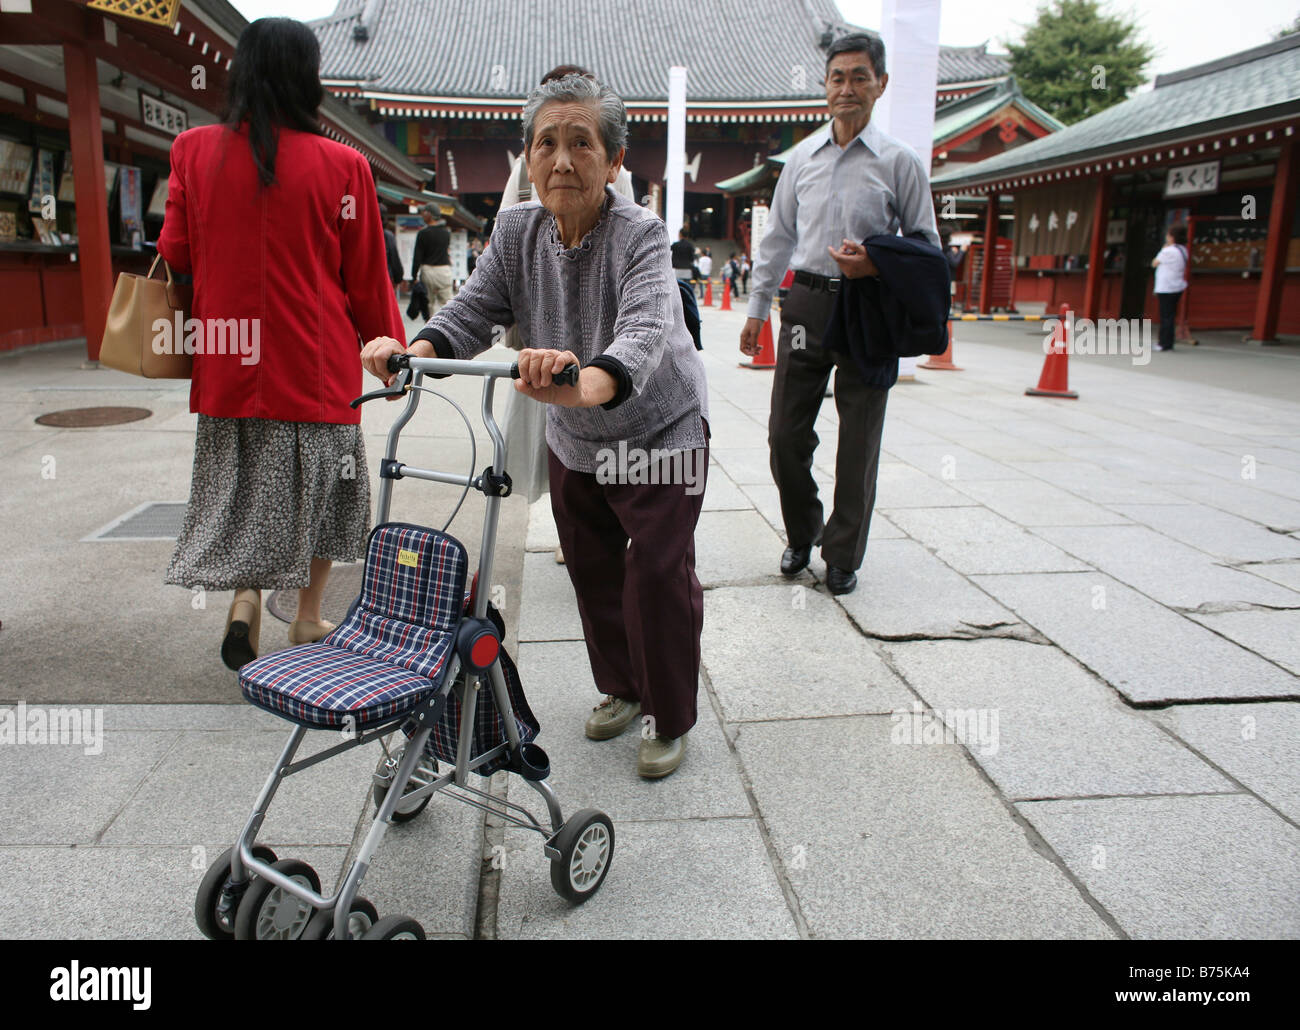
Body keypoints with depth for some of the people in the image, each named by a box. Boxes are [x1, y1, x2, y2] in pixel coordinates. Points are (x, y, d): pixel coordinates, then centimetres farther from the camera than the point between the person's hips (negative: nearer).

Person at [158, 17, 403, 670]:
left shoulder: (194, 151, -1)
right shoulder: (340, 165, -10)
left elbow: (175, 254, 7)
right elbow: (366, 278, -4)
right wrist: (392, 347, 10)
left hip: (229, 360, 3)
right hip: (314, 363, -2)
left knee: (240, 483, 19)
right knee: (317, 483, 14)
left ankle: (245, 594, 2)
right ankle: (309, 615, 24)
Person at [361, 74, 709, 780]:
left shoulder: (641, 234, -25)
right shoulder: (517, 231, -7)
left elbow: (644, 333, -43)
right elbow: (473, 310, -17)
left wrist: (584, 384, -65)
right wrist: (414, 354, -39)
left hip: (659, 432, -5)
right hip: (573, 439, 5)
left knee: (657, 573, -6)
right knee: (591, 569, 14)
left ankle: (670, 720, 16)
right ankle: (621, 689, 37)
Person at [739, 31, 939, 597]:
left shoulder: (900, 162, 1)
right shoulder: (802, 157, 11)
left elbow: (927, 247, 4)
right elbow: (777, 237, 17)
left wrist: (876, 265, -16)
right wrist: (757, 308, 14)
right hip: (806, 302, 3)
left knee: (858, 443, 3)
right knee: (785, 433, 3)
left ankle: (843, 557, 19)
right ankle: (802, 534, 26)